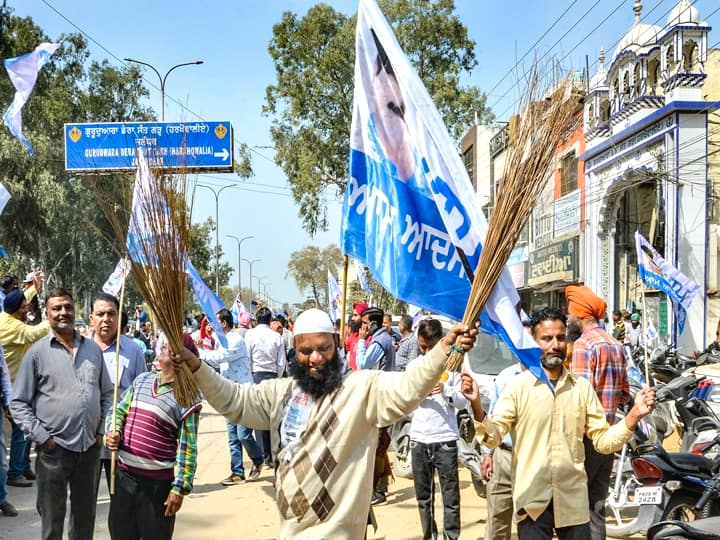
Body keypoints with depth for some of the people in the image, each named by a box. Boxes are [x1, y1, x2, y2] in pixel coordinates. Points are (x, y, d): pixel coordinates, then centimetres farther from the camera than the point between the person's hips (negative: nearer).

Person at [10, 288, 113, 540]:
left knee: (85, 517, 15)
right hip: (54, 449, -3)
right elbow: (18, 403, -3)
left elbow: (107, 394, 16)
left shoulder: (93, 349, 9)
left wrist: (103, 430, 5)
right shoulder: (37, 352, -3)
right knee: (52, 520, 7)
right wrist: (42, 437, -11)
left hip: (91, 448, 3)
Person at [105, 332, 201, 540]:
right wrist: (113, 431, -6)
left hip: (157, 483, -5)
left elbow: (187, 449, -13)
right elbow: (120, 410, 16)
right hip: (123, 475, 5)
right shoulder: (141, 381, 6)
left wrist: (180, 488, -15)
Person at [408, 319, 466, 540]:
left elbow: (463, 401, 0)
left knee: (450, 495, -2)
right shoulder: (413, 366, 8)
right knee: (423, 495, 11)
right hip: (419, 440, 3)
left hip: (445, 440, -3)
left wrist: (446, 391, -18)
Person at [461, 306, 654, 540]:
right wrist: (477, 406, -28)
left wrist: (634, 414, -9)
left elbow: (603, 441, 5)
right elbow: (493, 437, -11)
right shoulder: (518, 386, -4)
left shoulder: (582, 387, 6)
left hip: (574, 501, 3)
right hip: (532, 501, -2)